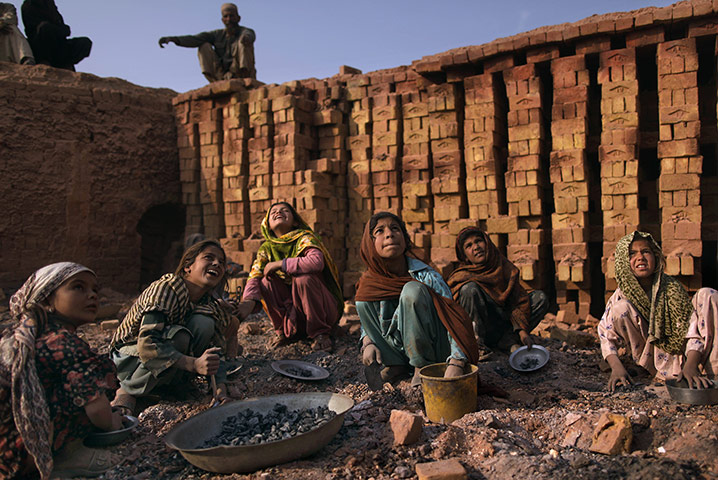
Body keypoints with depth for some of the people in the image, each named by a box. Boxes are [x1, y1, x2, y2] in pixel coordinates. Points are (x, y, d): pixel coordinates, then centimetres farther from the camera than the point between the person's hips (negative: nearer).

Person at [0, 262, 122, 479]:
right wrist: (111, 423, 2)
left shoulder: (19, 337, 13)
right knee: (101, 371, -12)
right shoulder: (64, 343, -16)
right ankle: (63, 457, -4)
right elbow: (96, 408, -21)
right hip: (19, 458, -9)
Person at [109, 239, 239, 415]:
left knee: (204, 323, -21)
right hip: (128, 358, -4)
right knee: (177, 336, -34)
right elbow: (146, 344, -35)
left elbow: (215, 352, -7)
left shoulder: (210, 305, -5)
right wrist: (195, 364, -46)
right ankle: (127, 391, -14)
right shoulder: (166, 288, -24)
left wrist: (220, 385, -28)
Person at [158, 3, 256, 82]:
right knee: (204, 46, -6)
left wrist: (246, 38, -55)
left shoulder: (247, 31, -2)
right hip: (223, 76, 4)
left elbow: (249, 35, -29)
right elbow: (194, 39, -5)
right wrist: (174, 39, -22)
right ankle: (217, 82, -18)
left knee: (243, 42, -19)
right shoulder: (218, 34, 10)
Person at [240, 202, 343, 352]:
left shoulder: (304, 238, -12)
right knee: (265, 282, -14)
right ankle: (284, 331, 2)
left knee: (303, 278, -30)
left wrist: (280, 264, -25)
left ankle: (320, 333, -15)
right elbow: (254, 276, -11)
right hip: (293, 309, 5)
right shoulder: (266, 248, 3)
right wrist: (248, 301, -33)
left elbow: (316, 262, -34)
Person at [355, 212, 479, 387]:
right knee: (363, 301, -15)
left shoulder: (427, 276, -18)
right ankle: (396, 364, -2)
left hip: (432, 350, -4)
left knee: (412, 290, -29)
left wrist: (456, 363, -42)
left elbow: (454, 319, -25)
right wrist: (367, 343, -12)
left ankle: (423, 367, -15)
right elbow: (365, 322, 11)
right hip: (397, 348, 4)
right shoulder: (369, 282, -5)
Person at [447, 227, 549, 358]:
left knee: (540, 297, -8)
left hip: (505, 321, 4)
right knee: (469, 288, -28)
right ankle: (477, 344, -25)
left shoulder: (503, 266, 1)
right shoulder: (462, 276, -7)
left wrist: (522, 330, -15)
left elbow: (519, 299, -3)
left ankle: (507, 340, -20)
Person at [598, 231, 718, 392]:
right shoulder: (621, 296, -11)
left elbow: (692, 327, -20)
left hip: (684, 356, 0)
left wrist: (690, 366, -36)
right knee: (621, 308, -22)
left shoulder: (672, 287, -14)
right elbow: (606, 335, -12)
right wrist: (617, 368, -28)